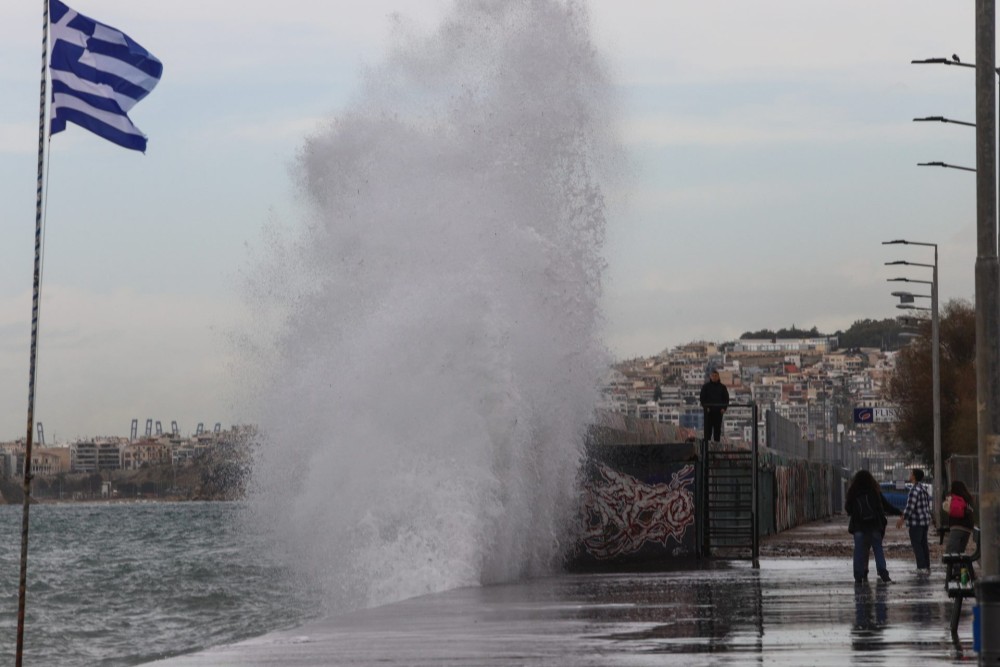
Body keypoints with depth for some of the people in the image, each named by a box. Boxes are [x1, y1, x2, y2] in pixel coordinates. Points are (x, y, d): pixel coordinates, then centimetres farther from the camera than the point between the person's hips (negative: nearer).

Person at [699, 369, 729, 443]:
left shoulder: (722, 387, 9)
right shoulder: (706, 386, 5)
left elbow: (726, 398, 11)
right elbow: (702, 398, 3)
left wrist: (724, 408, -3)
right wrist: (705, 407, -11)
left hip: (719, 411, 2)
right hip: (708, 411, -2)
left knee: (717, 428, 3)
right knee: (708, 428, -4)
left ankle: (717, 442, 6)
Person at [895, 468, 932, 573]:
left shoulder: (914, 489, -18)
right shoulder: (924, 489, 12)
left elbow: (910, 507, -21)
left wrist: (902, 519, -12)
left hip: (916, 522, -9)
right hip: (925, 521, 9)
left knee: (916, 544, -4)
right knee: (924, 544, 13)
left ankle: (922, 567, -8)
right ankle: (927, 567, 15)